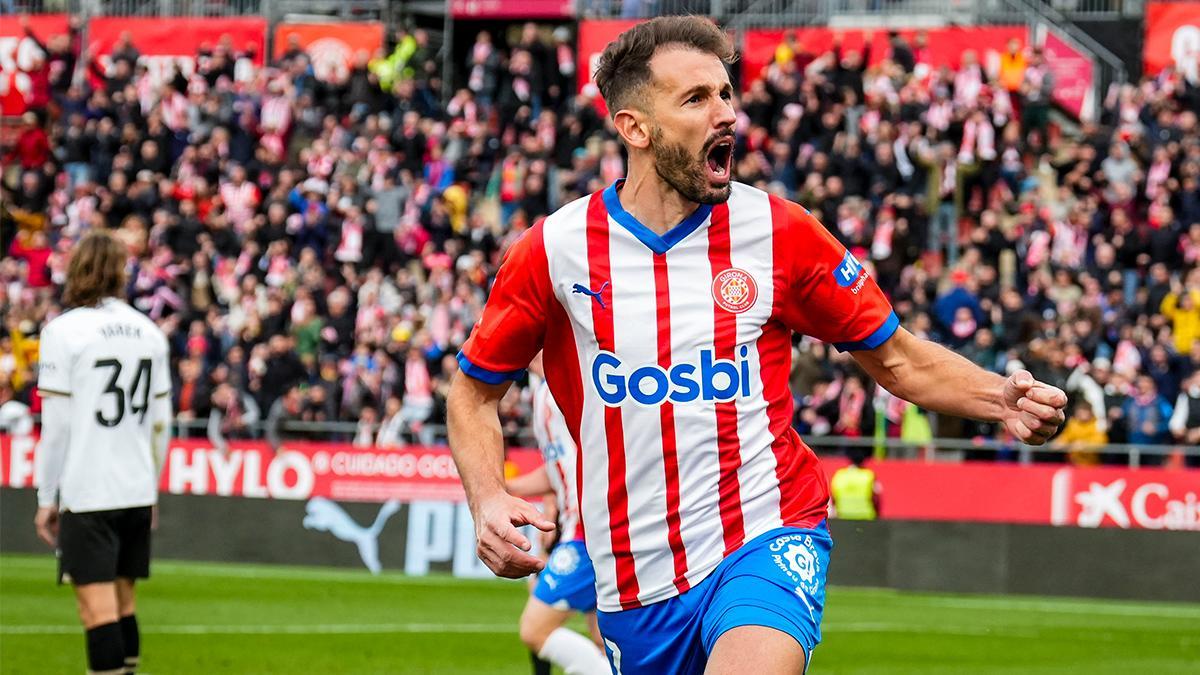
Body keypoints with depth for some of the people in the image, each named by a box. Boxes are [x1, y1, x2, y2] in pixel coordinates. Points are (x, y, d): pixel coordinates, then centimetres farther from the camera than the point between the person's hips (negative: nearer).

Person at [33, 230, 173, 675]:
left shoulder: (64, 331, -8)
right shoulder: (149, 332, 8)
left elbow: (55, 424, -8)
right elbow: (160, 421, 12)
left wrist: (47, 497, -1)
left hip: (86, 492, -5)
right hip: (138, 490, 5)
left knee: (98, 606, -8)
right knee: (123, 601, 14)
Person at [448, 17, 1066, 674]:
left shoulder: (779, 232, -2)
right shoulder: (552, 250, -3)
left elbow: (895, 358, 7)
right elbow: (475, 392, 10)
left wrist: (1002, 398, -10)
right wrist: (488, 501, -8)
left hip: (765, 542, -2)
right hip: (632, 585, 2)